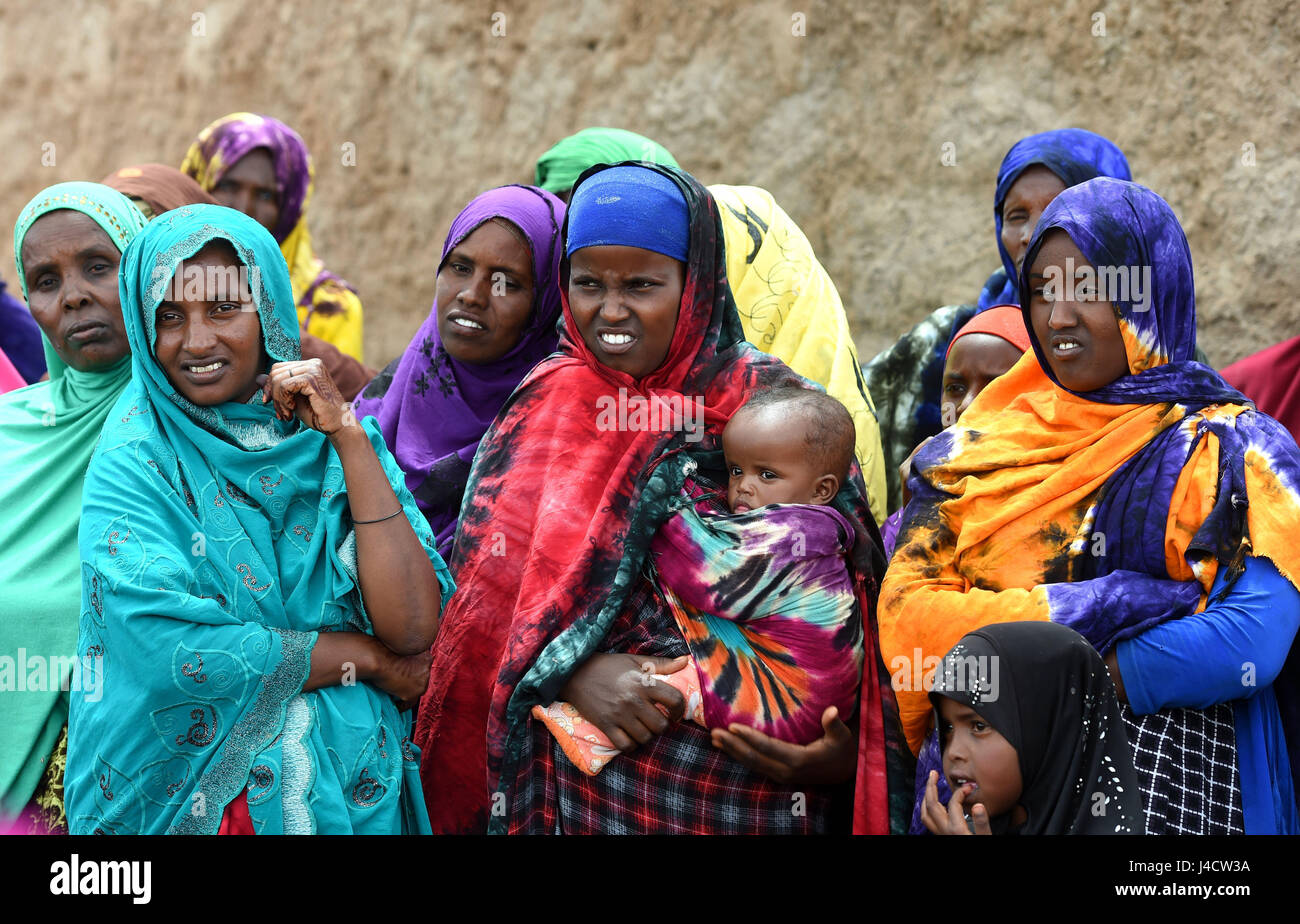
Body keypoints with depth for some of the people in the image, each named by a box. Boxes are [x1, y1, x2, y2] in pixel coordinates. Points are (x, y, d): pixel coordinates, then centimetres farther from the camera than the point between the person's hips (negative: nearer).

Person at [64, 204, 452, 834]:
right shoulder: (134, 461, -11)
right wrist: (368, 658, -15)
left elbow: (413, 629, -14)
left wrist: (349, 437, -18)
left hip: (351, 785, 3)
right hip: (187, 797, -3)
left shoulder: (332, 439, -4)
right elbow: (165, 648, -23)